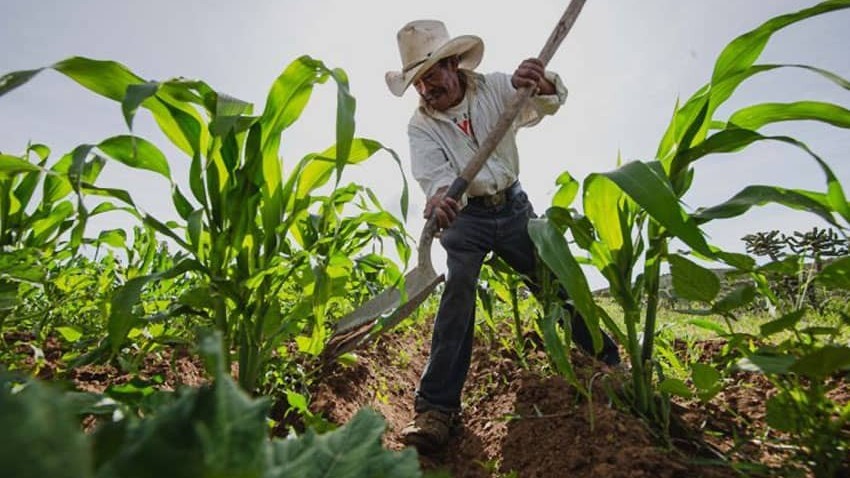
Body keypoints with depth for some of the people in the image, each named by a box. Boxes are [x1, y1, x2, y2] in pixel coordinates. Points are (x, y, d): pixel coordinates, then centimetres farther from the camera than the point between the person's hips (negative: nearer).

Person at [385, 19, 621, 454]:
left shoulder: (494, 87, -1)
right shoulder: (419, 126, -5)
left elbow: (549, 103, -12)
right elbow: (434, 174, -22)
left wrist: (540, 84, -37)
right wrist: (440, 197, -47)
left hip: (512, 206, 2)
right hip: (464, 217, -1)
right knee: (458, 290, -23)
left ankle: (610, 363, 24)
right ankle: (436, 407, -23)